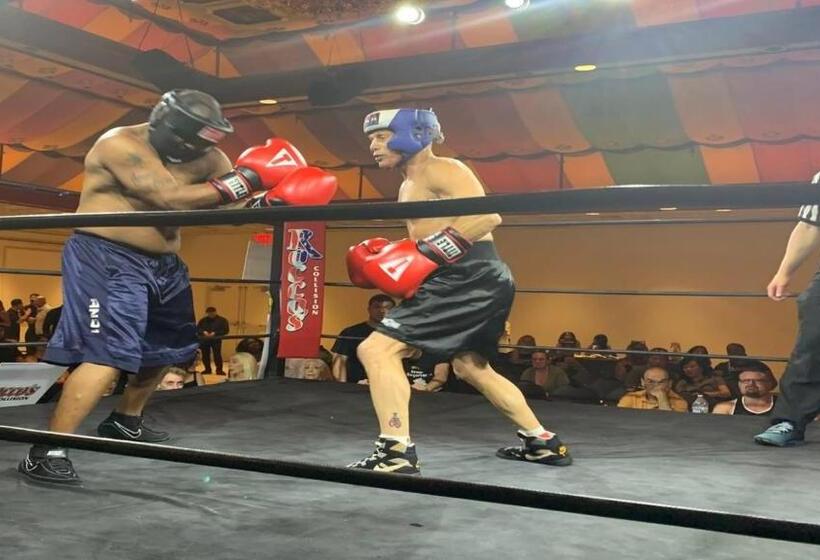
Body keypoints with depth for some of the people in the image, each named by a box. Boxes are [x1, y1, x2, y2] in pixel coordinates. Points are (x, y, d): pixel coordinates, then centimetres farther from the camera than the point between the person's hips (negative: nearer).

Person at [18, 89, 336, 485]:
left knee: (164, 347, 20)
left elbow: (236, 205, 2)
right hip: (105, 259, -8)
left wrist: (277, 198, -19)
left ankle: (125, 423, 40)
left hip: (161, 263, 9)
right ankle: (45, 453, -16)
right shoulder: (121, 145, -20)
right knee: (108, 353, -20)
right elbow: (172, 199, -30)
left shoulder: (205, 157, 1)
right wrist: (245, 178, -28)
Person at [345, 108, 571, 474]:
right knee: (470, 366, 27)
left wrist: (427, 252, -25)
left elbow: (487, 215, -21)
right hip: (472, 281, 11)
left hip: (472, 278, -11)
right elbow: (421, 243, 29)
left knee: (377, 349, -15)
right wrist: (389, 261, 11)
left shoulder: (440, 170, -7)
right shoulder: (409, 187, 23)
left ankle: (396, 453, -16)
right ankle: (543, 443, 36)